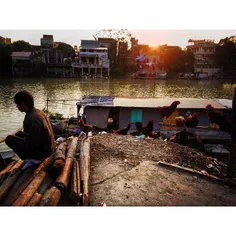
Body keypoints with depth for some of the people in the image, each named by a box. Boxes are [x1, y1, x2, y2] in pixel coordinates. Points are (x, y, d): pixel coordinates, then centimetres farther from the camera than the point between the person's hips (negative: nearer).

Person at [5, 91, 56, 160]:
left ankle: (27, 159, 12)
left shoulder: (31, 118, -27)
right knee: (19, 134, 21)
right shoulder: (39, 112, 0)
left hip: (42, 152, -9)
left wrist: (24, 139, -2)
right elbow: (52, 129, 10)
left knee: (9, 139, -3)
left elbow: (32, 144, -25)